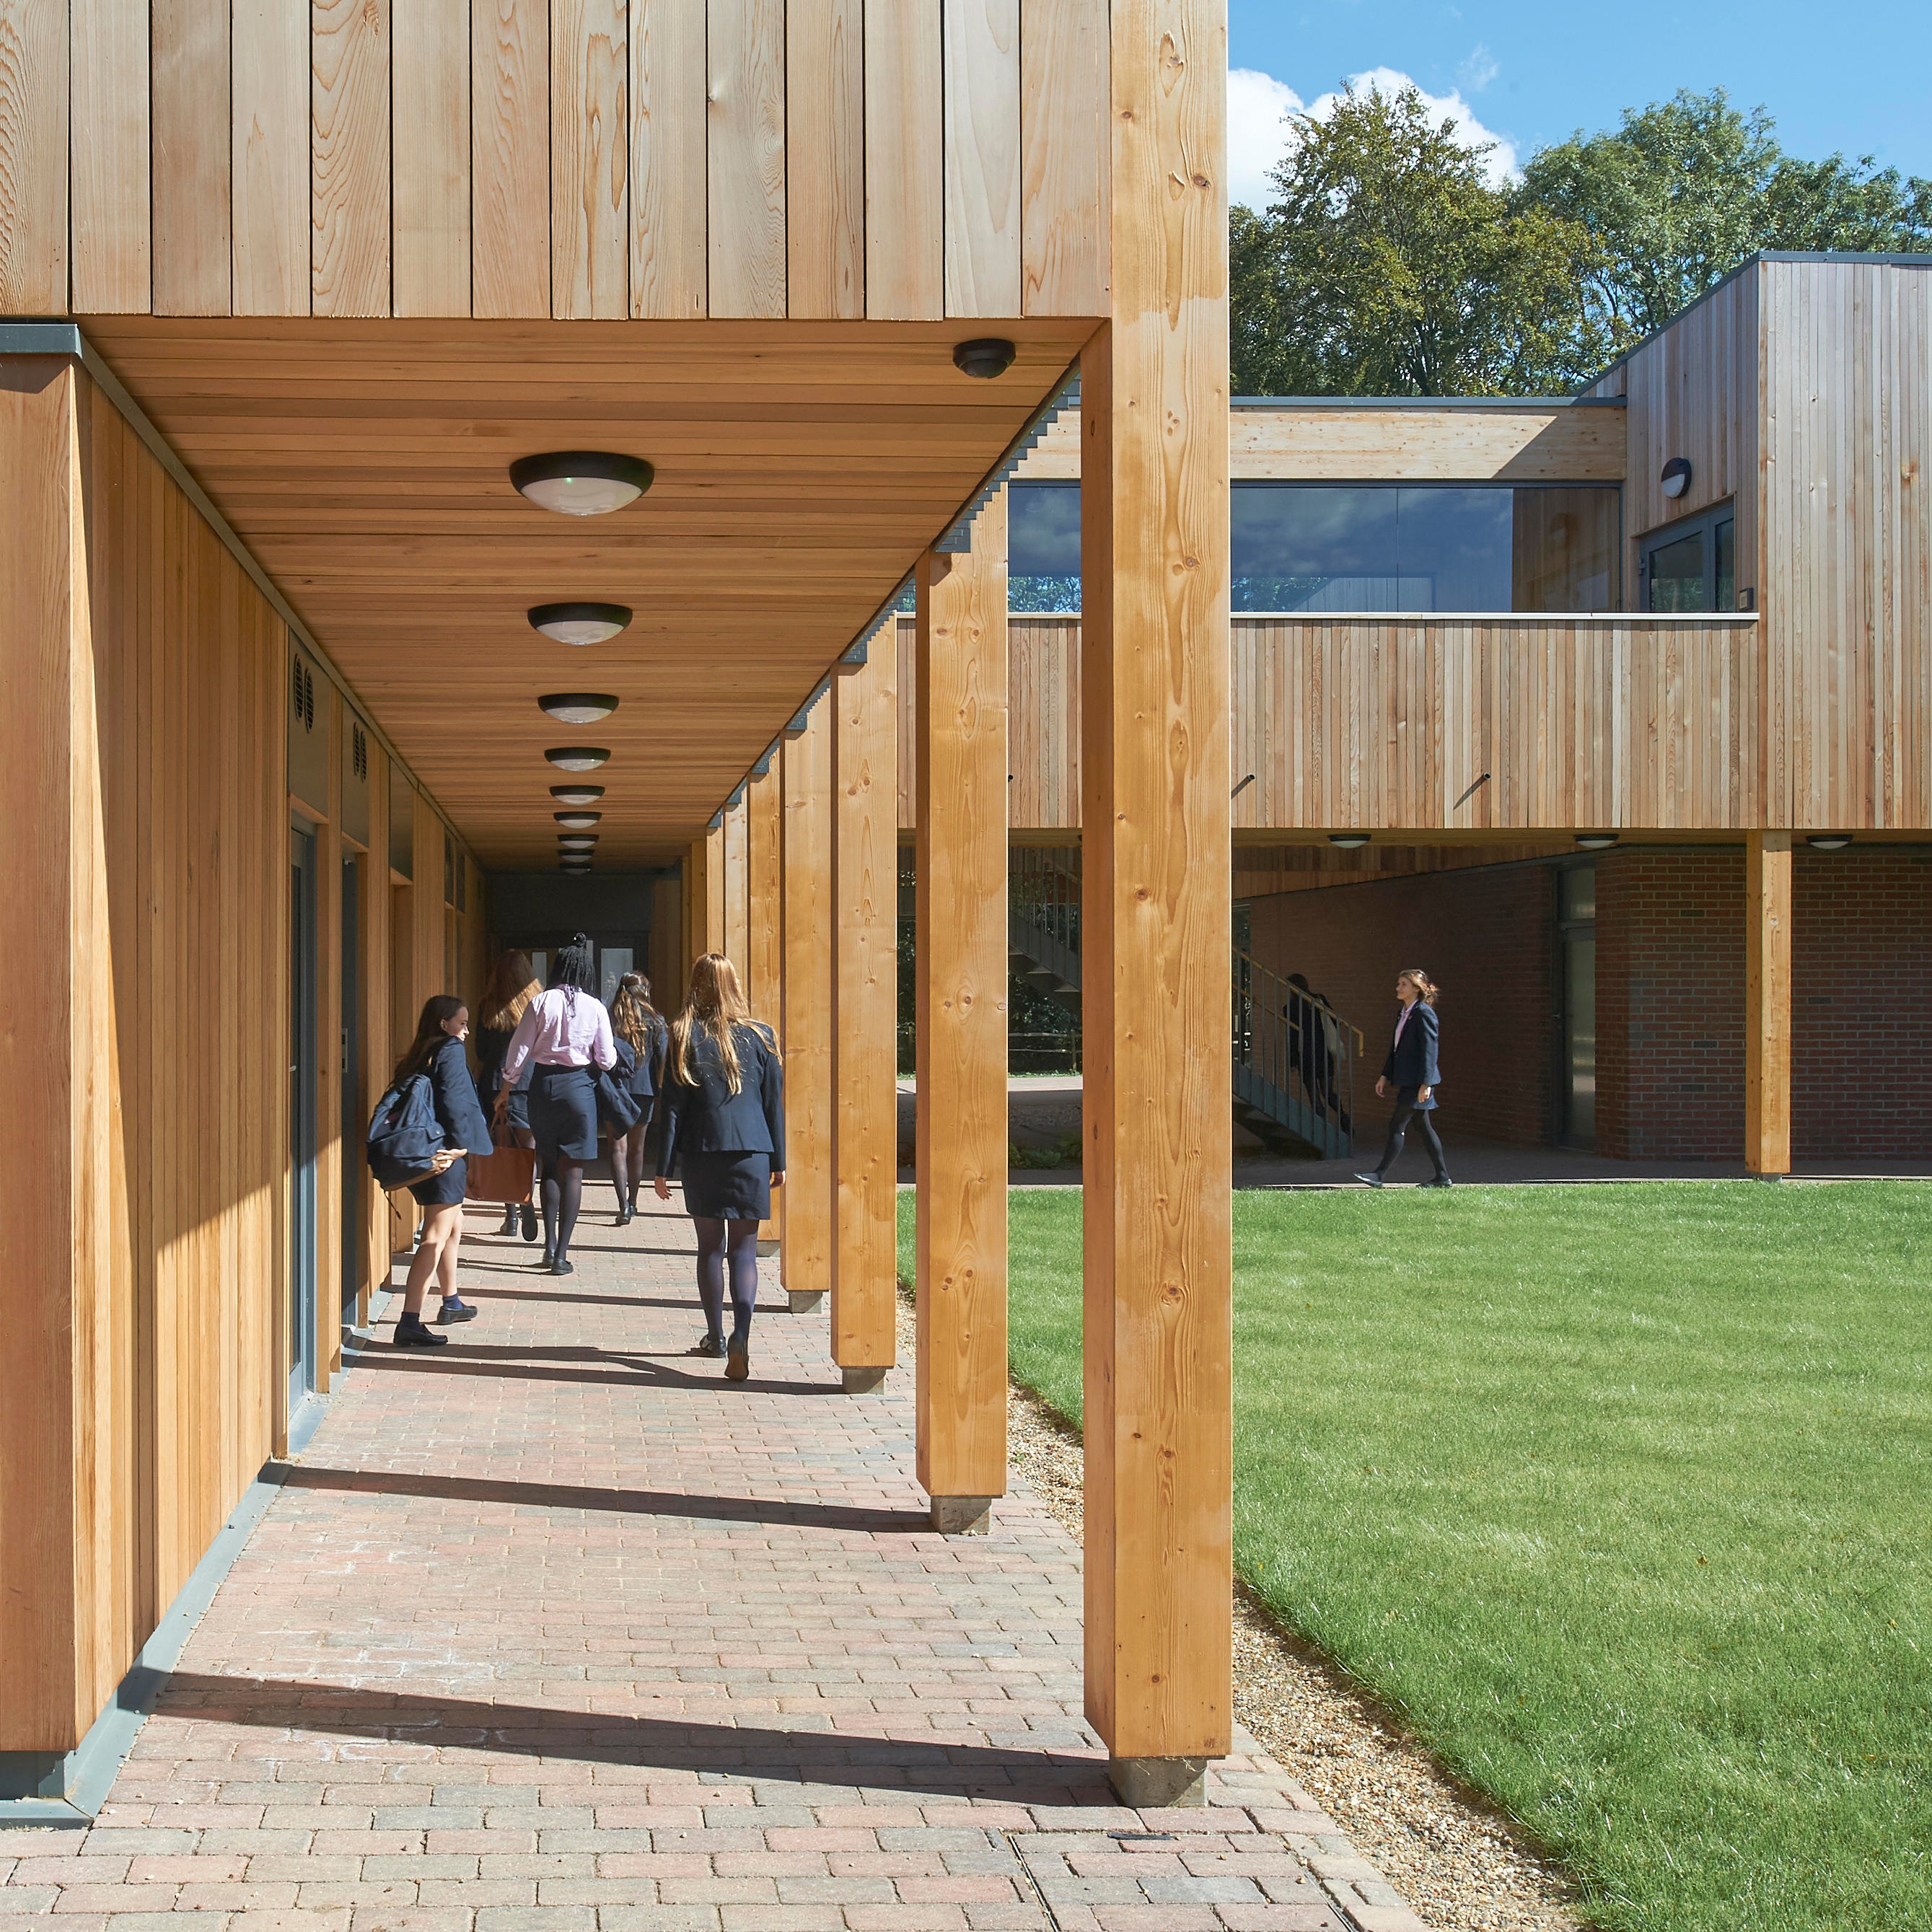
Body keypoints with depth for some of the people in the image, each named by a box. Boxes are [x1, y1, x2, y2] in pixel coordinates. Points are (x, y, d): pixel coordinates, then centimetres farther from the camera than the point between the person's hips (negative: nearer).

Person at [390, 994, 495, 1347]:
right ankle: (409, 1323, -20)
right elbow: (454, 1102, -19)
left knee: (453, 1226, 27)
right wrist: (461, 1144, -12)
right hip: (445, 1157, -10)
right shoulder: (451, 1052, -10)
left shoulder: (417, 1057, 14)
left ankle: (451, 1303, 42)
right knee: (436, 1236, -12)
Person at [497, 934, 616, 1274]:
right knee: (573, 1173, 3)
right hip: (579, 1086, -1)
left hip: (543, 1084, 1)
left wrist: (505, 1090, 9)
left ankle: (549, 1245, 9)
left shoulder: (541, 1002, -3)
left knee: (549, 1167, 15)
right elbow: (607, 1060, -1)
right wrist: (610, 1055, 23)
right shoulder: (595, 1008, -4)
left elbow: (519, 1049, -1)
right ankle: (562, 1255, 0)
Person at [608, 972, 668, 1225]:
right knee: (637, 1149, 14)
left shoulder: (608, 1018, 1)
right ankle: (632, 1203, 26)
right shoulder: (655, 1021, 1)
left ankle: (623, 1206, -18)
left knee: (618, 1148, -3)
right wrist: (662, 1091, 8)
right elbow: (663, 1058, -2)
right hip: (644, 1090, 1)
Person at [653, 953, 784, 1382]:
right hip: (752, 1153, 0)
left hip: (701, 1153, 0)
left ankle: (715, 1337, 22)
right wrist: (778, 1161, 14)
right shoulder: (760, 1036, 3)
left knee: (710, 1247, 13)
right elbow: (774, 1102, 6)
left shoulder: (685, 1037, -1)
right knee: (744, 1250, 0)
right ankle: (740, 1339, -17)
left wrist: (663, 1167, 4)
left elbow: (672, 1105, -1)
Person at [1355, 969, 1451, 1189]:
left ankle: (1380, 1174, -7)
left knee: (1397, 1126, -8)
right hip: (1407, 1080, 10)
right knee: (1424, 1127, 11)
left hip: (1419, 1080, -10)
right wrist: (1385, 1076, 18)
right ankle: (1443, 1177, 16)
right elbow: (1395, 1048, 21)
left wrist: (1426, 1083, -21)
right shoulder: (1403, 1014, 16)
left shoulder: (1424, 1013, -12)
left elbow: (1430, 1049, -17)